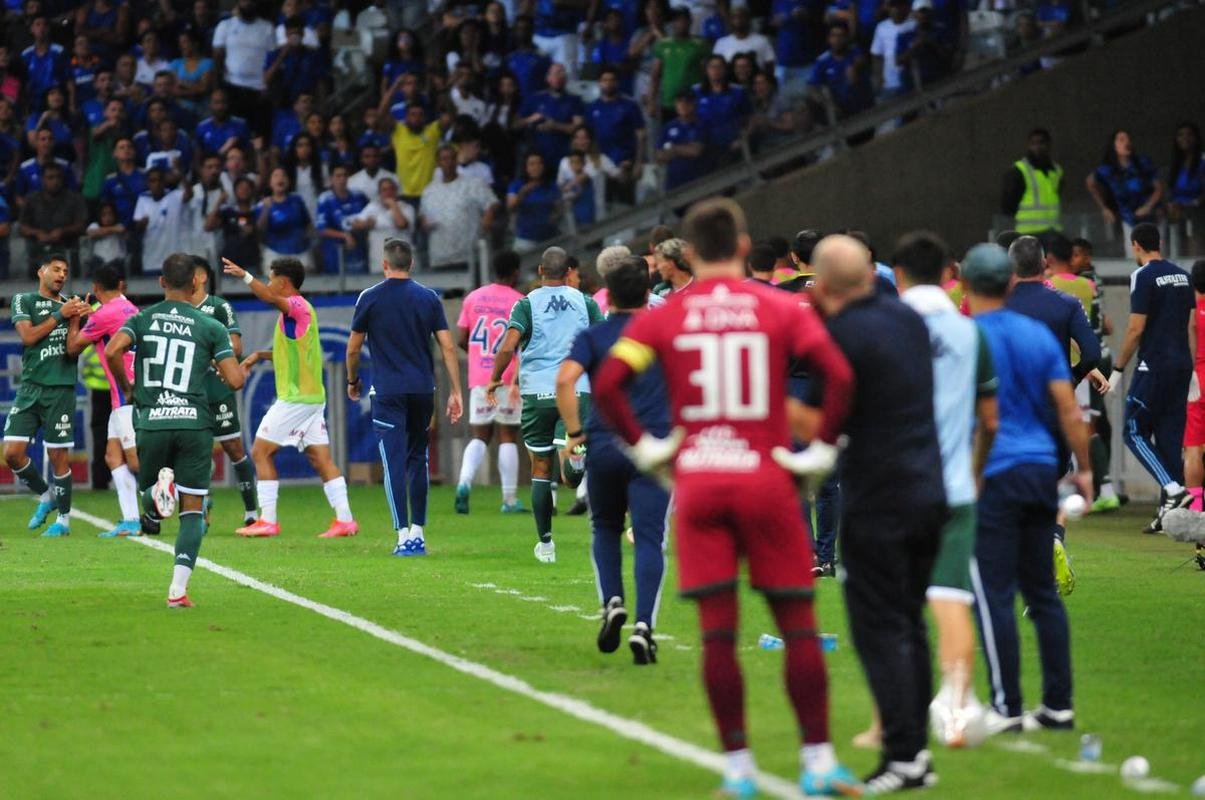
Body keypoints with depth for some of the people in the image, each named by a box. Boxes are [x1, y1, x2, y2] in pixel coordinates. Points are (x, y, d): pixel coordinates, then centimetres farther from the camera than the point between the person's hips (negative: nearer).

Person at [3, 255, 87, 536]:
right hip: (30, 387, 0)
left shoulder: (70, 305, 11)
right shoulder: (24, 301, 8)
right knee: (12, 453, -7)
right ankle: (45, 496, 18)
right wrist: (59, 315, -9)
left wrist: (76, 319, -11)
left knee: (59, 456, -1)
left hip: (61, 389, 0)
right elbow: (28, 336, -7)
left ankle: (63, 518, 11)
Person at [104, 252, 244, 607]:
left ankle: (156, 494, -16)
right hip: (194, 422, -1)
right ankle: (178, 589, -8)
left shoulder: (143, 319, 6)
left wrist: (127, 387, 6)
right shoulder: (211, 327, 3)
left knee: (144, 486, 23)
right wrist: (229, 365, 21)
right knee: (192, 509, 5)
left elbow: (113, 351, -12)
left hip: (151, 422, 1)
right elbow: (235, 380, -3)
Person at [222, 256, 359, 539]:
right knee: (321, 459, 5)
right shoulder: (297, 309, 19)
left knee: (261, 452, -2)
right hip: (312, 396, 9)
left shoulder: (297, 306, -11)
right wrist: (260, 355, 18)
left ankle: (268, 521, -4)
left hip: (295, 398, -9)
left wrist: (244, 275, -38)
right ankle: (345, 520, -1)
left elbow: (270, 298, -35)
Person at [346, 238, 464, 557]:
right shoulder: (428, 298, 4)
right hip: (423, 389, 3)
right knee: (418, 460, 14)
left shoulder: (370, 298, -2)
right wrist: (455, 391, 6)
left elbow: (353, 348, 4)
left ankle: (403, 535, -11)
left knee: (394, 463, -4)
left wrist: (352, 381, 21)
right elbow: (447, 346, 1)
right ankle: (417, 532, 14)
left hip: (388, 392, -3)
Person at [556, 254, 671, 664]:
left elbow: (565, 379, -13)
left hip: (604, 445, 0)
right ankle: (643, 626, -17)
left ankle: (612, 604, 4)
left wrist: (574, 431, -4)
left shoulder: (593, 336, 3)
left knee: (605, 530, 22)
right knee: (649, 538, -4)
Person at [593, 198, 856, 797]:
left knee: (718, 631, 3)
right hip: (765, 478, -1)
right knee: (798, 625, 6)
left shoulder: (662, 317, 3)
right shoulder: (782, 310, 1)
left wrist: (642, 448, 3)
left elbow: (606, 385, -6)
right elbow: (839, 376, -12)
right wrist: (822, 449, -2)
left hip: (696, 479, 1)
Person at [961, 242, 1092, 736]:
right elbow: (1068, 409, 7)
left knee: (993, 596, -2)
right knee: (1043, 592, 11)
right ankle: (1058, 705, 12)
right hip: (1041, 471, 6)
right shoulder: (1040, 336, 8)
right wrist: (1084, 469, 15)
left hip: (991, 475, -6)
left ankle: (1006, 708, -2)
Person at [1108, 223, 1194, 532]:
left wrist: (1118, 369, -6)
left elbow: (1136, 329, -13)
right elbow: (1191, 325, 14)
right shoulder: (1181, 275, 12)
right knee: (1170, 436, 9)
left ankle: (1173, 489, -16)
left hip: (1154, 366, -7)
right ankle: (1168, 510, 6)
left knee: (1135, 432, 1)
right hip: (1181, 365, 7)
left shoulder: (1144, 277, -9)